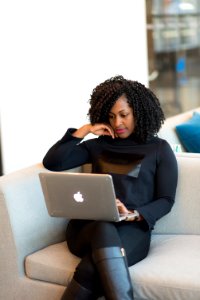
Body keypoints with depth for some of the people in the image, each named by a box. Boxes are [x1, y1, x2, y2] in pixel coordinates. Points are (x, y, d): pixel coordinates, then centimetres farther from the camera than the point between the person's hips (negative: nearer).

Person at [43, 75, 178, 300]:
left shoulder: (159, 149, 14)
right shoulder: (97, 145, 20)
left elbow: (165, 201, 6)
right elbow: (51, 162, 11)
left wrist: (133, 215, -13)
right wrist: (84, 130, 7)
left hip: (133, 229, -1)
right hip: (87, 225, 1)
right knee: (104, 230, -39)